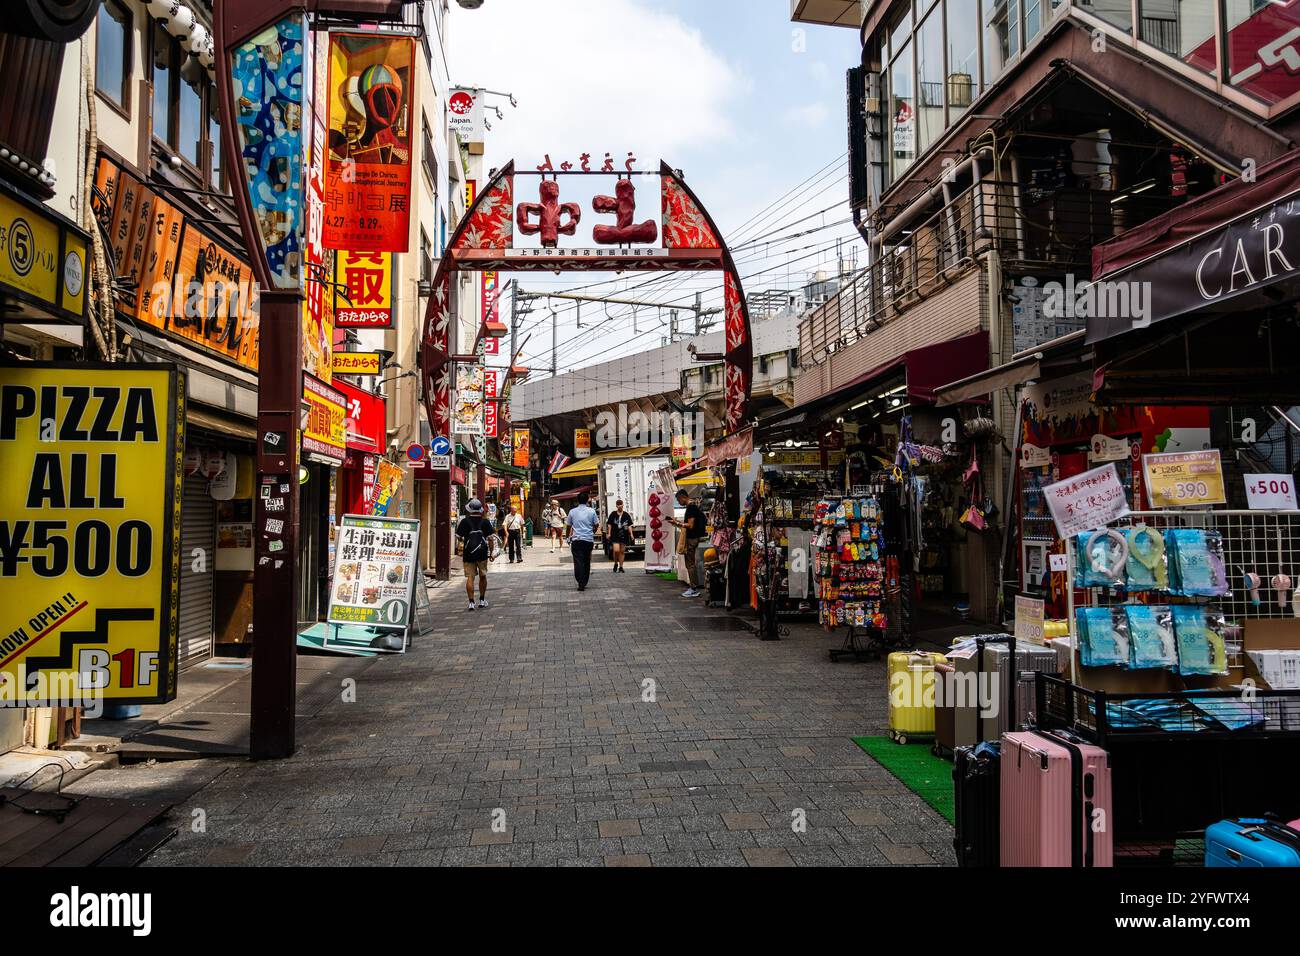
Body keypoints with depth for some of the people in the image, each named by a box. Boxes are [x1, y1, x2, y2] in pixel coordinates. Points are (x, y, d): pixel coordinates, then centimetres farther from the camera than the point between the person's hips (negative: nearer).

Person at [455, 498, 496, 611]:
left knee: (470, 577, 1)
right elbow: (490, 538, -2)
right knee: (483, 576, 15)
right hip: (482, 553, 1)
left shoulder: (465, 521, -3)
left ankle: (471, 602, -5)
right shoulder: (485, 522, -2)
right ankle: (482, 600, 22)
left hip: (468, 553, -1)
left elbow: (458, 537, 0)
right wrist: (491, 553, 5)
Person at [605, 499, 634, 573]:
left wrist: (631, 534, 0)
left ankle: (621, 567, 14)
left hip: (624, 536, 2)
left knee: (622, 551, 7)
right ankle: (616, 564, 8)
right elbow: (609, 525, 4)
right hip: (615, 535, -2)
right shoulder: (613, 514, 2)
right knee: (616, 550, -15)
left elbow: (629, 525, 9)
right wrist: (609, 533, -4)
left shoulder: (626, 515, 8)